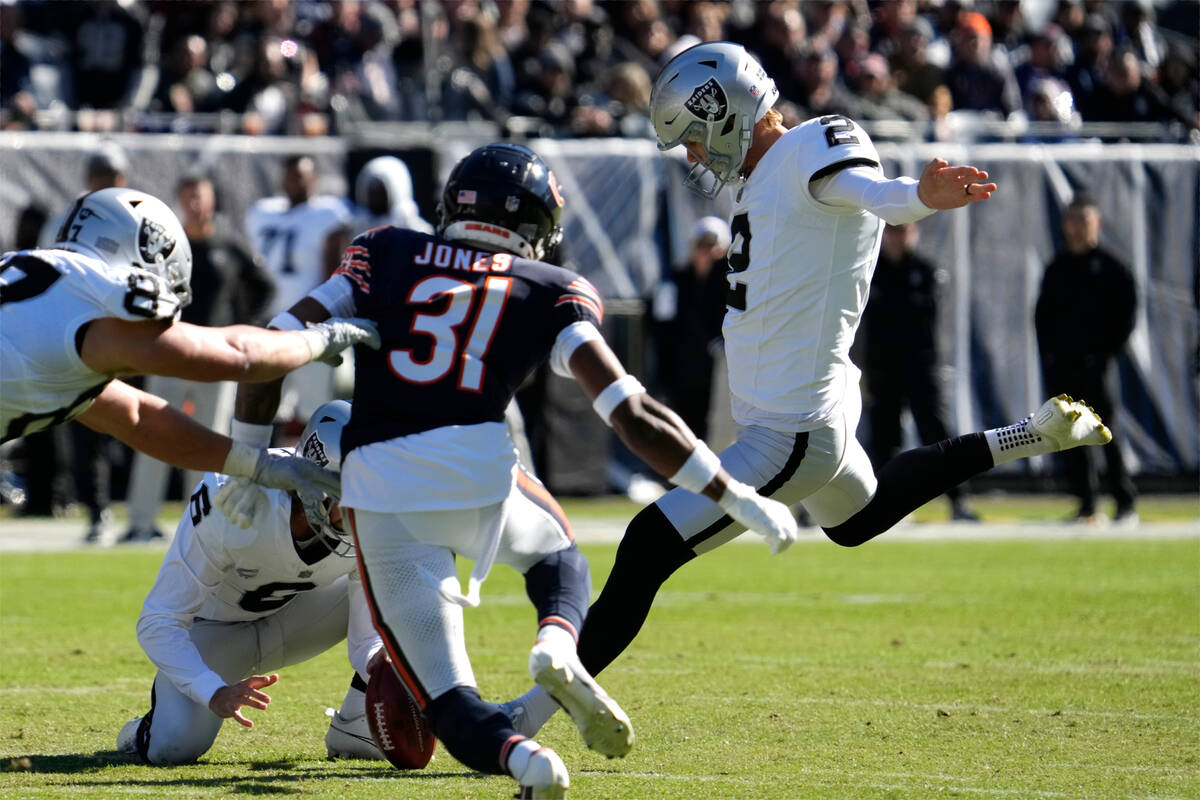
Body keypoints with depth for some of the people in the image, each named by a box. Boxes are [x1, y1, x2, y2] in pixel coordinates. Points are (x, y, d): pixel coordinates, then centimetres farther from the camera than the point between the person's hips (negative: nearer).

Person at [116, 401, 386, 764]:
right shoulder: (233, 506, -37)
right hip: (214, 628, -4)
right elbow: (158, 622, -31)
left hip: (291, 619, 4)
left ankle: (355, 726, -10)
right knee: (173, 748, -28)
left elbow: (369, 637, -20)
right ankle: (145, 733, 11)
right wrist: (215, 693, -45)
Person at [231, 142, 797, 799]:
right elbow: (634, 416, 4)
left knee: (445, 697, 8)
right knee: (557, 552, 34)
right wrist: (740, 501, 10)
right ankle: (556, 645, 0)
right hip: (476, 470, -1)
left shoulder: (384, 254, 19)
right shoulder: (550, 292, 14)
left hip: (377, 493, 1)